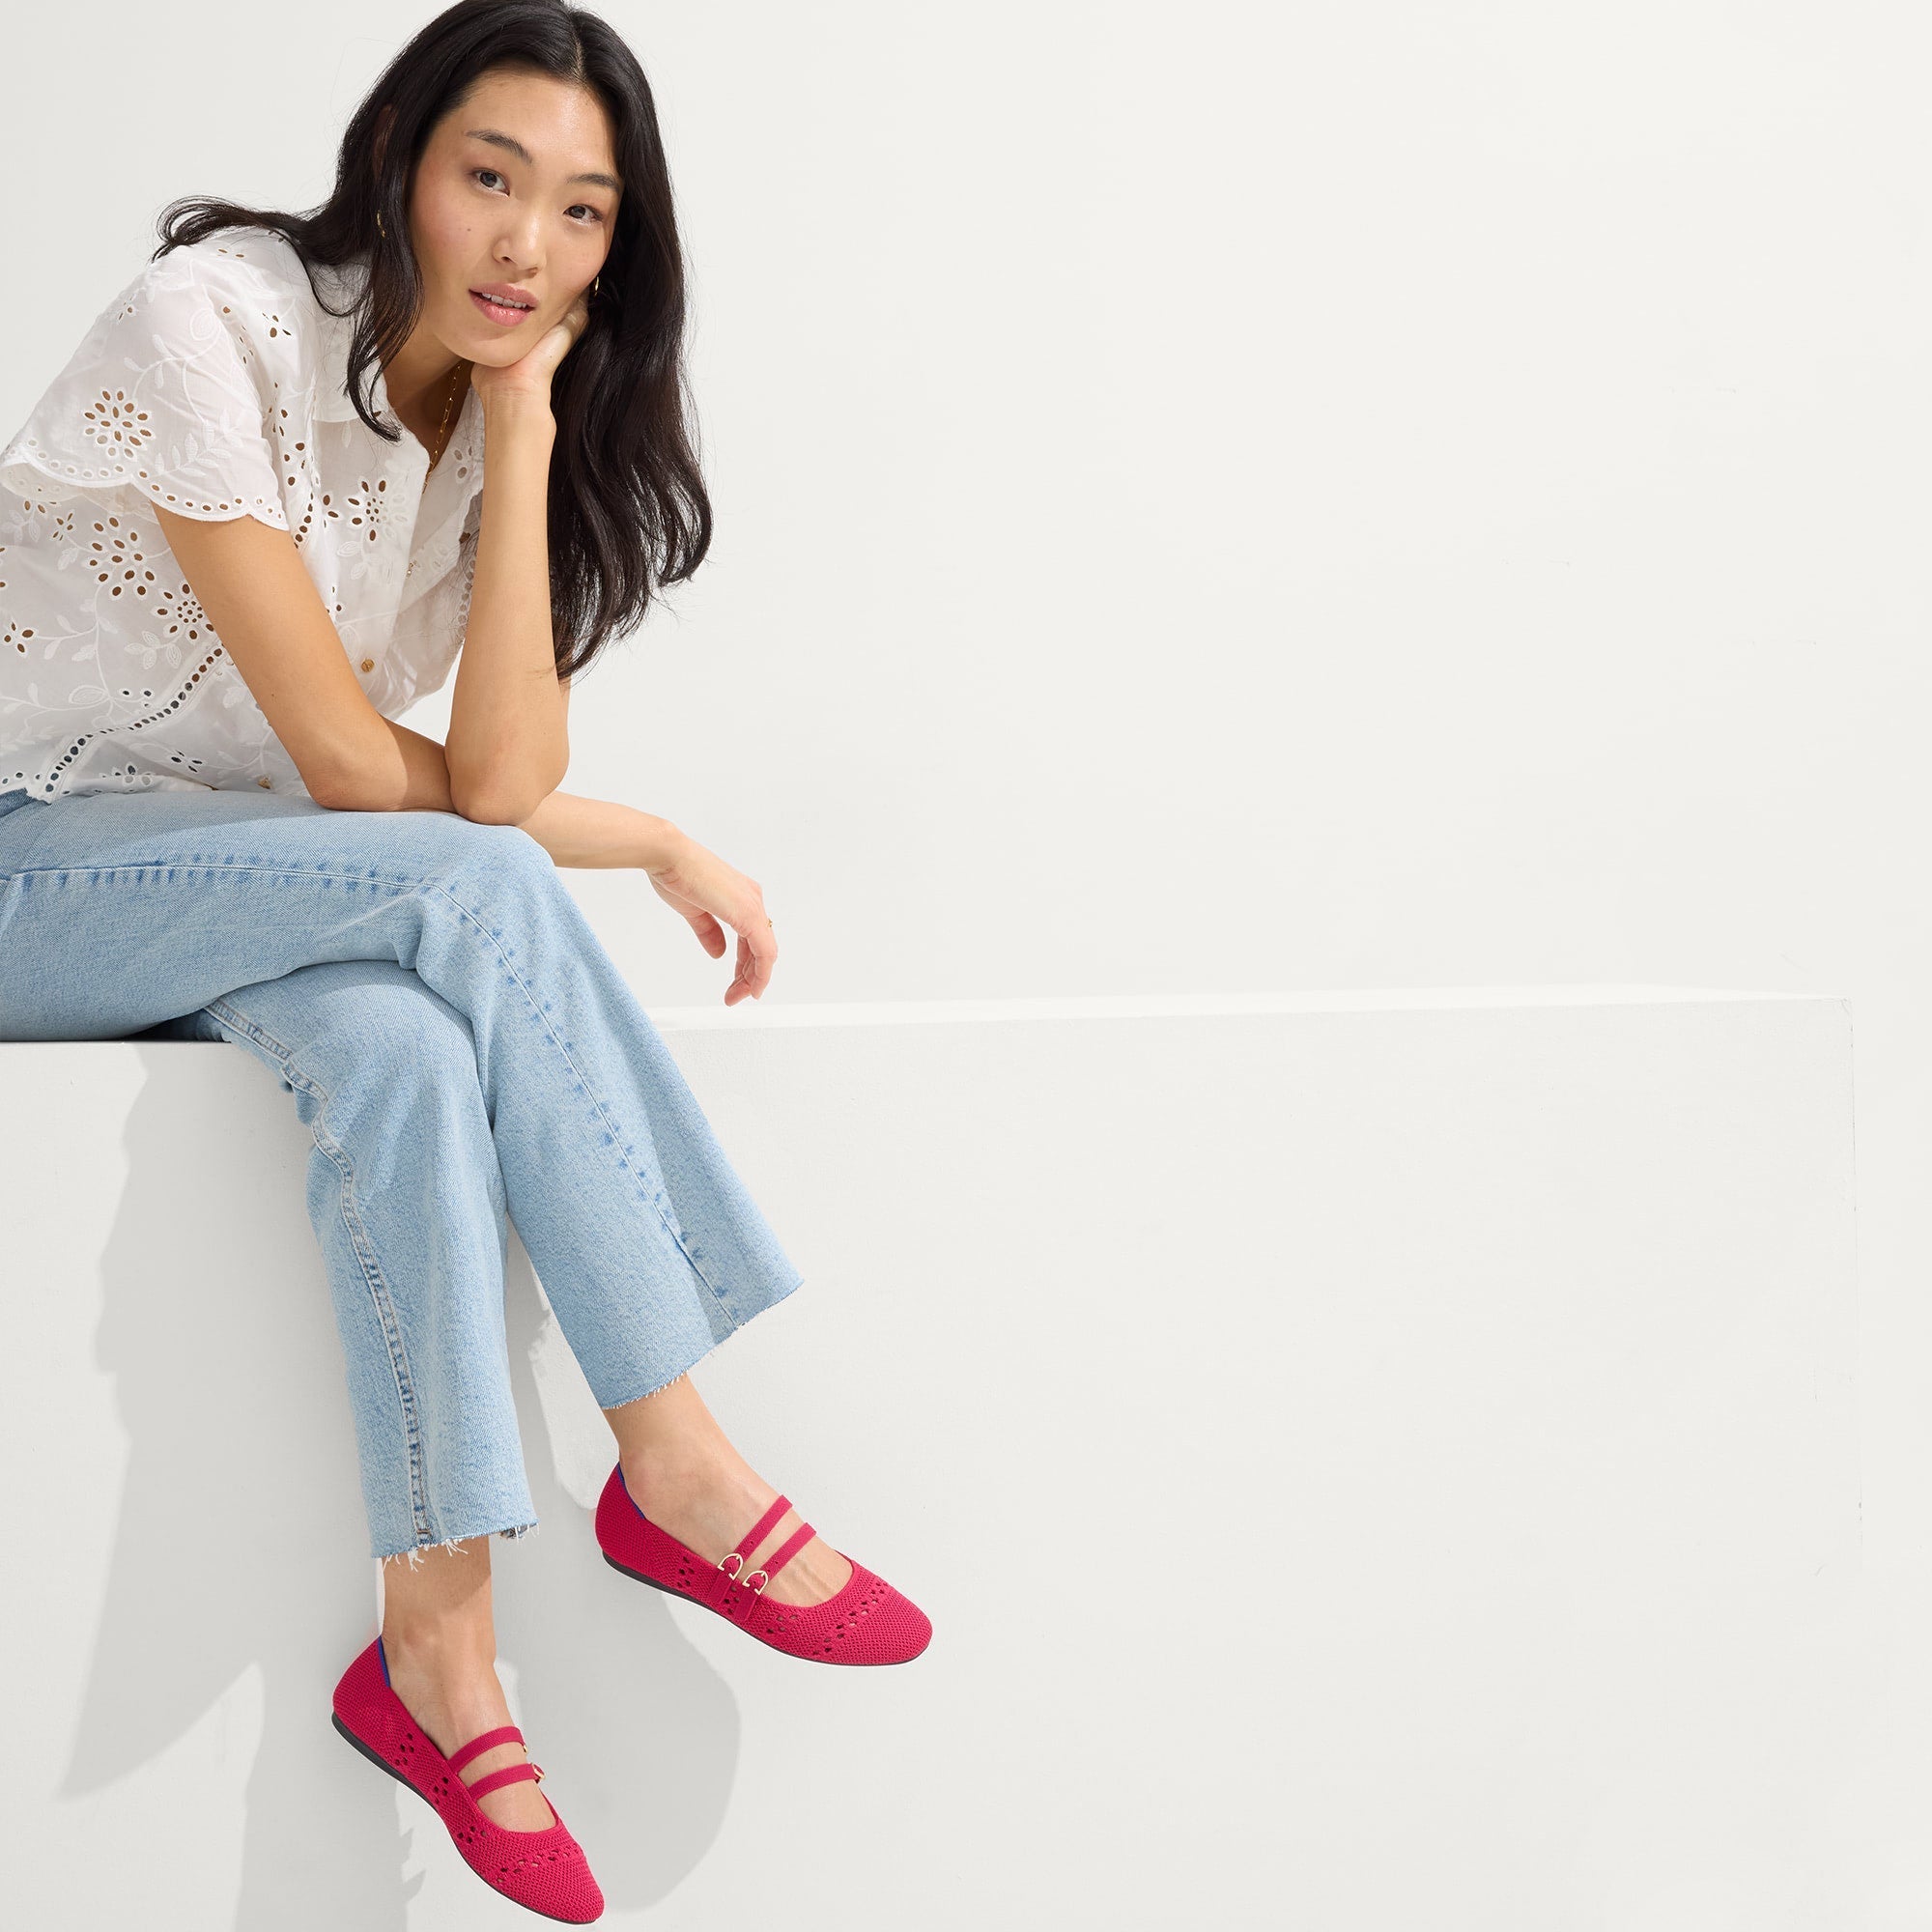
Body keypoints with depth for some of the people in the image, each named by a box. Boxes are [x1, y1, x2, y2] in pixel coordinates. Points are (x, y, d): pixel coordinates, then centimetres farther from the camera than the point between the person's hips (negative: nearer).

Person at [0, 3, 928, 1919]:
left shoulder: (505, 418, 1)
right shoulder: (218, 323, -18)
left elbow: (495, 772, -16)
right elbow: (356, 773, -20)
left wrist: (525, 428, -18)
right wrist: (650, 841, -8)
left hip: (234, 881, 5)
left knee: (408, 1051, -30)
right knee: (480, 898, -29)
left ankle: (437, 1651, -26)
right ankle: (678, 1471, -21)